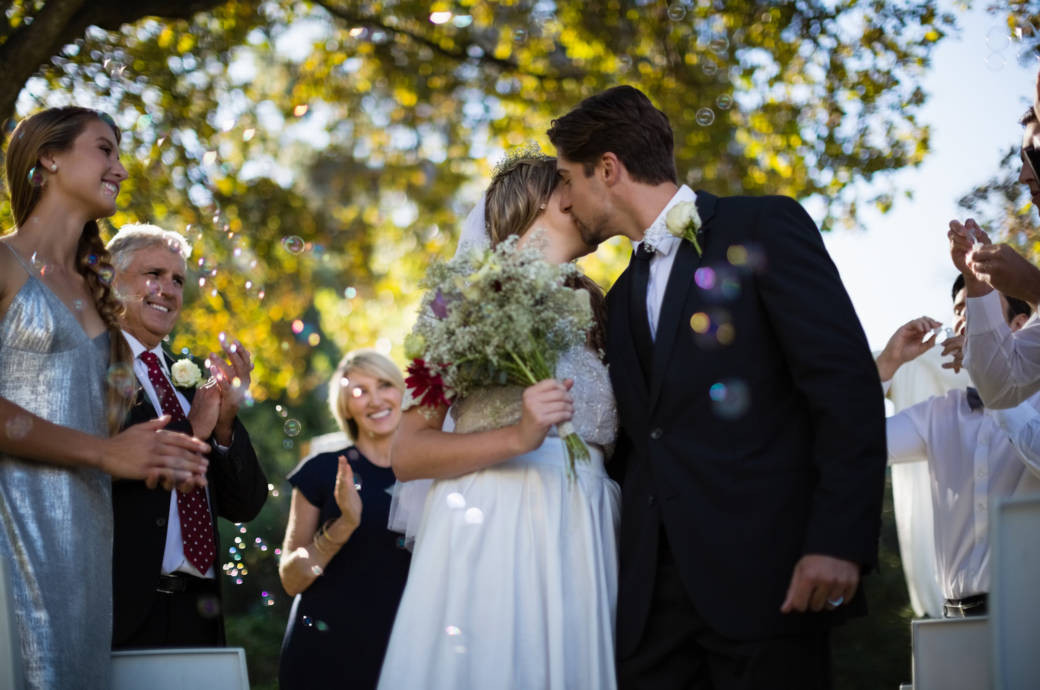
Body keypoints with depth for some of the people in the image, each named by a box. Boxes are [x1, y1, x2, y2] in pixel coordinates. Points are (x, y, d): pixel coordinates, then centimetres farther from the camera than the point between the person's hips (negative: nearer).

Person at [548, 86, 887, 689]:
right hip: (655, 591, 6)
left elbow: (847, 384, -9)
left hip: (763, 577, -6)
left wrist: (840, 540, -18)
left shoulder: (765, 227, 0)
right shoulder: (623, 298, 23)